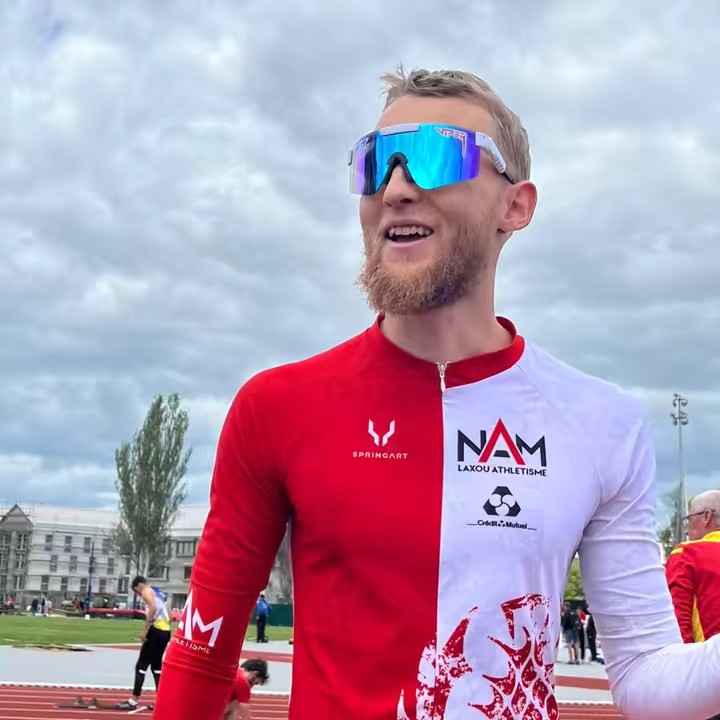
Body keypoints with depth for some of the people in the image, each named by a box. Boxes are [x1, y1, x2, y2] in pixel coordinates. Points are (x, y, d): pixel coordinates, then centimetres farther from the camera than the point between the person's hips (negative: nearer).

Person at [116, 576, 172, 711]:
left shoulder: (147, 591, -1)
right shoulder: (157, 593, 25)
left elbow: (153, 608, -19)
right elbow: (169, 615, 22)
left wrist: (145, 630, -19)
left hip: (156, 630, -9)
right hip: (165, 631, 9)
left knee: (141, 665, -4)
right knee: (156, 665, 17)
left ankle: (133, 701, -5)